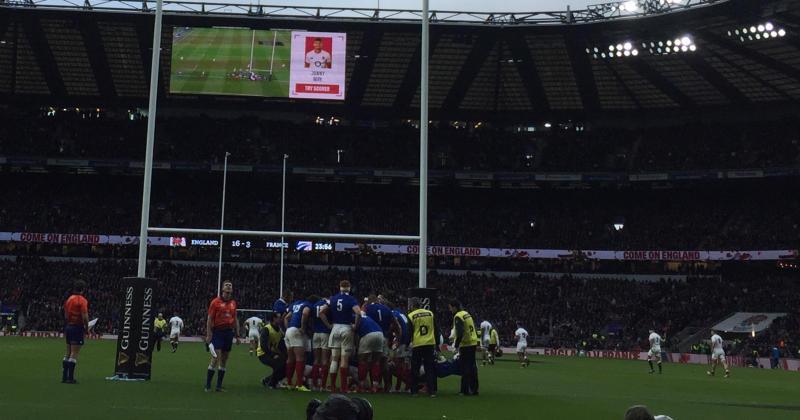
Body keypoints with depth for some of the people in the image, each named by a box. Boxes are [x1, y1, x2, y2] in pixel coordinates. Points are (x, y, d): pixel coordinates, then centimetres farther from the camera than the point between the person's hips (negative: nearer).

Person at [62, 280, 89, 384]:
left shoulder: (69, 299, 10)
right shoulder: (82, 300, -13)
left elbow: (65, 316, 15)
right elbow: (85, 317, -19)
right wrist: (87, 328, -5)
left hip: (68, 327, 7)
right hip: (77, 327, -7)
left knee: (68, 353, 13)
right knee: (74, 354, -5)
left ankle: (64, 376, 16)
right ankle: (70, 378, -6)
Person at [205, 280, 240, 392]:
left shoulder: (233, 303, 12)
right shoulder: (215, 302, -3)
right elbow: (209, 319, -3)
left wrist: (237, 335, 13)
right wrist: (208, 335, -9)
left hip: (229, 332, 5)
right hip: (218, 332, -5)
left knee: (224, 360, 7)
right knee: (216, 358, -12)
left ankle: (219, 386, 14)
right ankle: (208, 385, -3)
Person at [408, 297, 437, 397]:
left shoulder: (411, 316, -2)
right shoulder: (430, 313, 8)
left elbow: (409, 333, 1)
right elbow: (435, 330, 12)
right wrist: (436, 344, 19)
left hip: (417, 345, -3)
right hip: (430, 344, 3)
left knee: (415, 369, 9)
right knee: (430, 368, 8)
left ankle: (414, 390, 10)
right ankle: (432, 391, 4)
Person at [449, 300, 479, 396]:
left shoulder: (458, 317, -13)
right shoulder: (467, 314, 15)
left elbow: (460, 333, -23)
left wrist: (456, 345, -16)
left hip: (465, 345, -9)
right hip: (473, 343, 9)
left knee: (465, 367, -4)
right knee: (472, 366, 12)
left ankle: (465, 390, -2)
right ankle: (474, 389, 17)